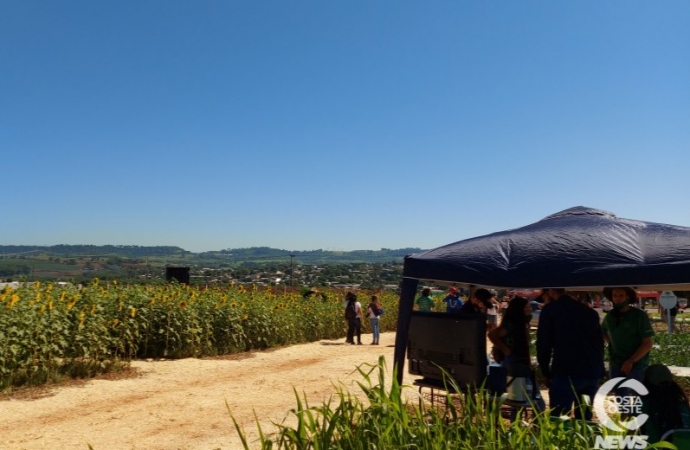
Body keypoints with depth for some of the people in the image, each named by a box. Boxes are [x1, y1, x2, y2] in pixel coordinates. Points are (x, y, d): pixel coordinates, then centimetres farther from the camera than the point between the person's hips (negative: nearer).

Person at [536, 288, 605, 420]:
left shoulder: (549, 309, 4)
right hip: (592, 372, 6)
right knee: (584, 419, 15)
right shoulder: (589, 311, 19)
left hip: (567, 372, -6)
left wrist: (545, 372, 11)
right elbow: (600, 341, 20)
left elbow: (543, 343, 1)